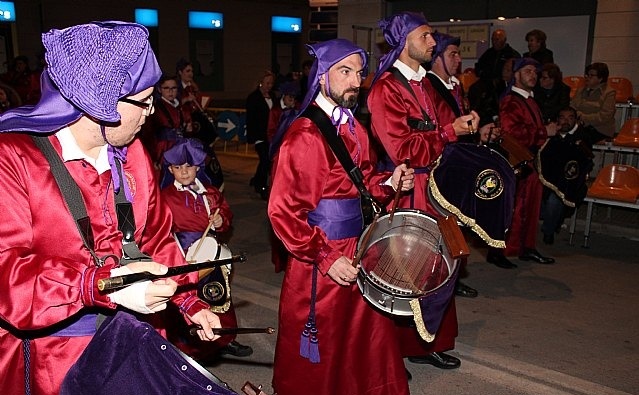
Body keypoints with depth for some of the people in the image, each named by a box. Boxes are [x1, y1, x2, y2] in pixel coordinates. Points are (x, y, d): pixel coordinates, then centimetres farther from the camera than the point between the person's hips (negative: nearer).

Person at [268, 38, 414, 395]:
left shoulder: (355, 129, 7)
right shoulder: (305, 136, -18)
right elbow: (284, 212, -20)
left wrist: (388, 183, 0)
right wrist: (325, 258, -21)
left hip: (359, 253, 8)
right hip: (321, 263, -7)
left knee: (365, 342, 20)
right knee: (321, 354, 11)